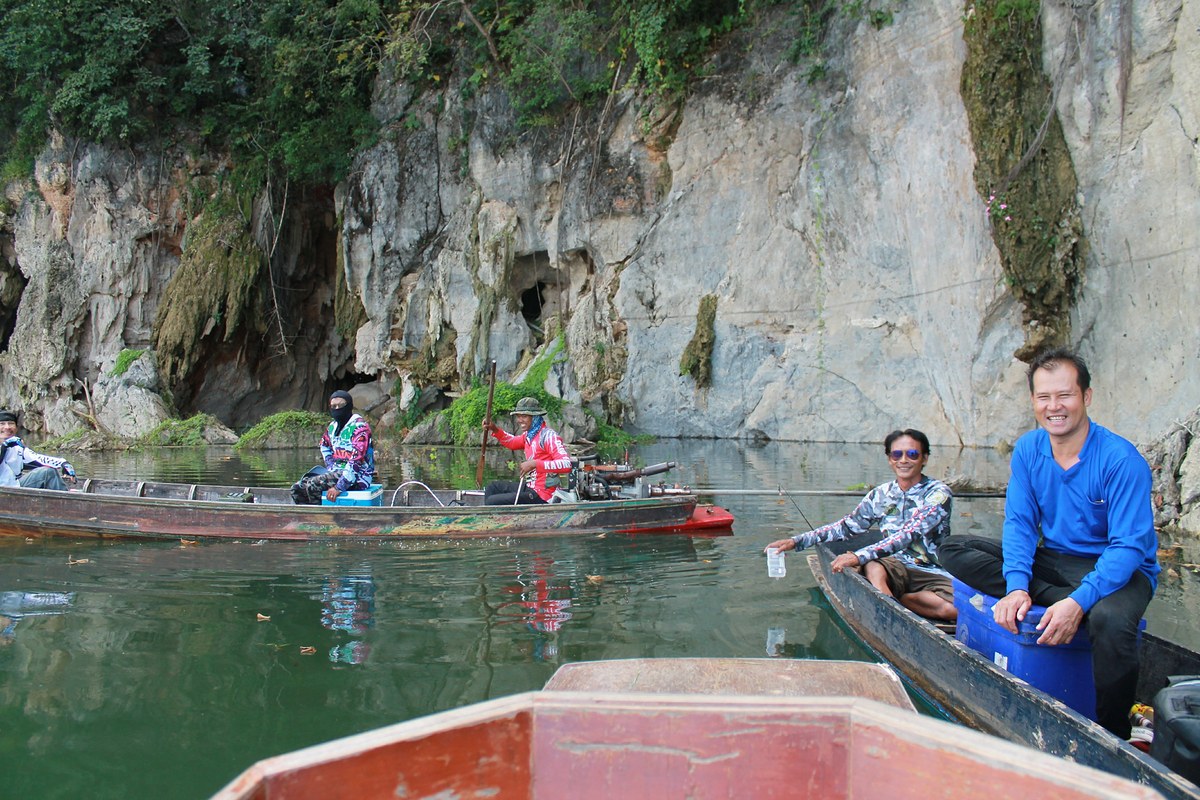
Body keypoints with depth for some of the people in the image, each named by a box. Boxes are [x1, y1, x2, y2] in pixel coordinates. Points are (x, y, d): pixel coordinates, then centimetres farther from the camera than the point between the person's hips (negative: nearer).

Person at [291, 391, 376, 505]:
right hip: (337, 472, 9)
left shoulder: (359, 427, -14)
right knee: (297, 488, -1)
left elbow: (356, 460, -23)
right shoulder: (332, 427, 11)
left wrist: (339, 487, -27)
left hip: (357, 477, -9)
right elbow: (324, 445, 33)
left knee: (312, 486, -25)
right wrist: (332, 468, 15)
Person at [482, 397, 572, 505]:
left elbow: (566, 464, -31)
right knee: (492, 487, 21)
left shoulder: (549, 436, -19)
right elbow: (512, 442, 31)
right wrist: (495, 429, 13)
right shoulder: (529, 434, 9)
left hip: (541, 495, -10)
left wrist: (535, 464, -34)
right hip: (529, 486, 10)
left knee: (491, 502, -9)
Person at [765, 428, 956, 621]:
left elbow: (910, 534, -23)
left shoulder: (938, 493, -9)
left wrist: (859, 556, -36)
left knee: (956, 609, -34)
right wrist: (796, 541, 3)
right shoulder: (881, 494, 6)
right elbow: (847, 527, 14)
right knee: (873, 568, -35)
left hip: (931, 572, -1)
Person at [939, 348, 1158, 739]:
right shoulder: (1028, 449, -3)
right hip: (1053, 560, 6)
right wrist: (1016, 586, -21)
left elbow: (1129, 547, -22)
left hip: (1119, 570, -5)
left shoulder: (1121, 460, -19)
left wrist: (1078, 602, -35)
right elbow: (1019, 523, -2)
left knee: (1110, 619, -40)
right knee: (954, 550, -9)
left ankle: (1111, 740, -18)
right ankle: (1053, 599, -25)